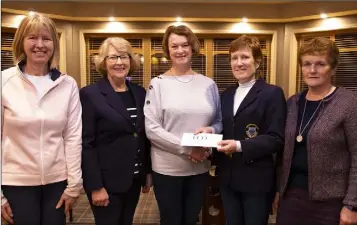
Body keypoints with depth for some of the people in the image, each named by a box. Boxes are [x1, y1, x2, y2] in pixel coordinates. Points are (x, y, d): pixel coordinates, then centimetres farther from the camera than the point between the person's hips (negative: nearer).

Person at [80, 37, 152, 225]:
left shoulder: (139, 93, 5)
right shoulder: (90, 94, -11)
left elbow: (145, 136, 10)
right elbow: (86, 144, -13)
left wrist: (148, 172, 9)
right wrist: (96, 186, -15)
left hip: (134, 179, 5)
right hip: (107, 181, -5)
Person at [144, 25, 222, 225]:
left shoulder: (208, 84, 4)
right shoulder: (158, 84, -4)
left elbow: (220, 122, 9)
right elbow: (151, 128, -11)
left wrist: (211, 130, -14)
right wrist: (186, 148, -17)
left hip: (200, 168, 3)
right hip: (167, 168, -2)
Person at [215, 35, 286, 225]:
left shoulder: (272, 93, -8)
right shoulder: (226, 94, 11)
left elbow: (276, 139, -15)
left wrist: (240, 146, -25)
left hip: (257, 180, -5)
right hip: (227, 178, 6)